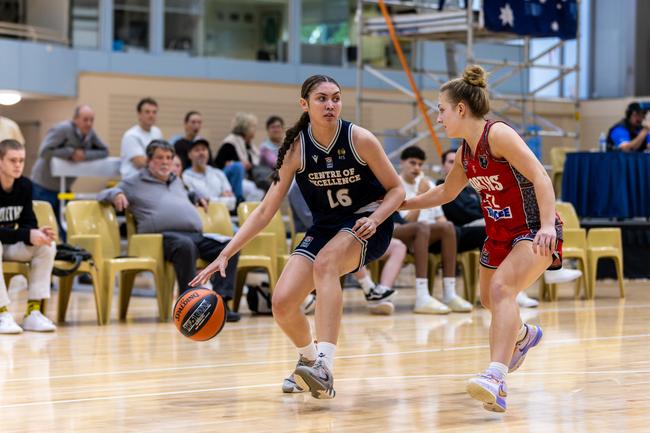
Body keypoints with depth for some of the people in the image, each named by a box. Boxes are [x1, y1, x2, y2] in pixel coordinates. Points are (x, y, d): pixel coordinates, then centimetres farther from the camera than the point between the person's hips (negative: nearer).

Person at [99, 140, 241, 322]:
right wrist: (116, 194, -7)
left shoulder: (176, 181, 34)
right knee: (185, 245, -41)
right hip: (165, 236, -6)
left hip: (197, 236, 6)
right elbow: (103, 194, 15)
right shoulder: (135, 182, 17)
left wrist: (197, 197, 33)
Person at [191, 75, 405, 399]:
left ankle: (324, 368, -44)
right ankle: (308, 359, 23)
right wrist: (225, 255, -14)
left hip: (367, 224, -4)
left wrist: (374, 219, -25)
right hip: (324, 227, 4)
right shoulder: (296, 149, -10)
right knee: (282, 303, -12)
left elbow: (396, 189, -5)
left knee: (324, 262, -36)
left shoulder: (360, 140, -16)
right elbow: (266, 210, -7)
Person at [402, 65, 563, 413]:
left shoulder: (498, 135, -18)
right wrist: (401, 204, 21)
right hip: (499, 234, 9)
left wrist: (547, 225, -38)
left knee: (501, 287, -30)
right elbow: (445, 192, 24)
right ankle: (523, 335, 58)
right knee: (489, 299, 22)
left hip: (534, 232, -9)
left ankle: (495, 378, -43)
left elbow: (540, 178, -26)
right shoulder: (465, 152, 7)